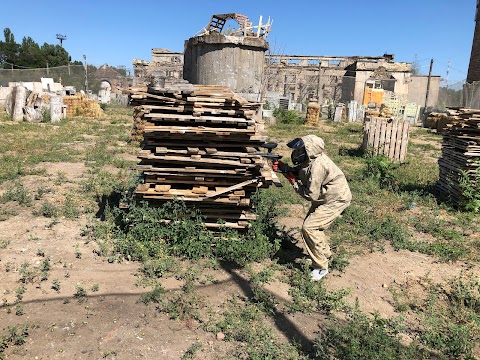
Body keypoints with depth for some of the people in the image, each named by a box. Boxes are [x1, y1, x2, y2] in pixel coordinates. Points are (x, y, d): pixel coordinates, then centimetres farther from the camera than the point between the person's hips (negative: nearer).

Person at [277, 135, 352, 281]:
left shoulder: (317, 166, -32)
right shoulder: (308, 159, -4)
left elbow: (312, 195, -28)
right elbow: (297, 172, 9)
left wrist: (294, 183, -17)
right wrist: (283, 167, -7)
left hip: (336, 200, -10)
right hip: (325, 197, 10)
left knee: (309, 228, -15)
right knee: (312, 224, 18)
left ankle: (321, 267, -3)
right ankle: (325, 254, 41)